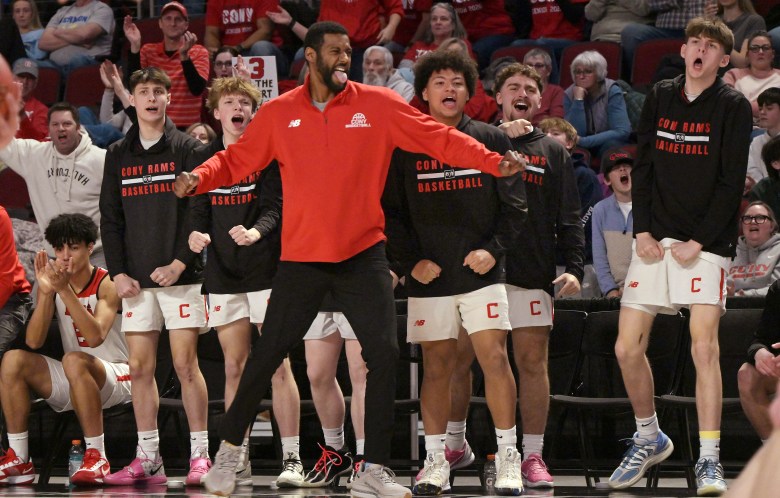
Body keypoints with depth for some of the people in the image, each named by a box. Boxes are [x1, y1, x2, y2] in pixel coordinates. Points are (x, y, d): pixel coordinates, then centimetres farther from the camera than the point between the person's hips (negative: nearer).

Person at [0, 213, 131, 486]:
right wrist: (46, 293, -21)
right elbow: (33, 342, -9)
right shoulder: (51, 281, 3)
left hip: (116, 376, -5)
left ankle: (97, 457, -30)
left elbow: (95, 337, -29)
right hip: (71, 384, 6)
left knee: (74, 361, -36)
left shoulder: (107, 284, -11)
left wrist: (65, 290, -36)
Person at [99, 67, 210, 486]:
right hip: (136, 279, 4)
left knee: (185, 364, -7)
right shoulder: (118, 155, 13)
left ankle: (200, 455, -4)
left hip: (179, 276, -4)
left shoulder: (186, 149, 2)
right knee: (140, 367, 2)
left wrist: (179, 263, -12)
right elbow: (110, 218, 12)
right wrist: (118, 272, 1)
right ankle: (148, 459, 6)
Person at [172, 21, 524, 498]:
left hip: (363, 255, 0)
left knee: (384, 354, -8)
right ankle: (230, 448, 24)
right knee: (267, 355, 4)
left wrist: (493, 162, -13)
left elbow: (440, 139, -2)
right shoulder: (279, 114, 1)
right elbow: (236, 159, 5)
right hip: (301, 257, 0)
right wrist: (198, 178, -13)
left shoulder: (378, 105, -1)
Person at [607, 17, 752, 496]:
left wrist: (700, 242, -12)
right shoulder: (660, 97, 10)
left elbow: (732, 182, -6)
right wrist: (643, 231, 0)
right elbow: (643, 166, 11)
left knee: (704, 346, -16)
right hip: (655, 240, 4)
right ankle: (649, 438, 22)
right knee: (628, 348, 0)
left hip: (705, 244, -4)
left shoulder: (734, 106, -2)